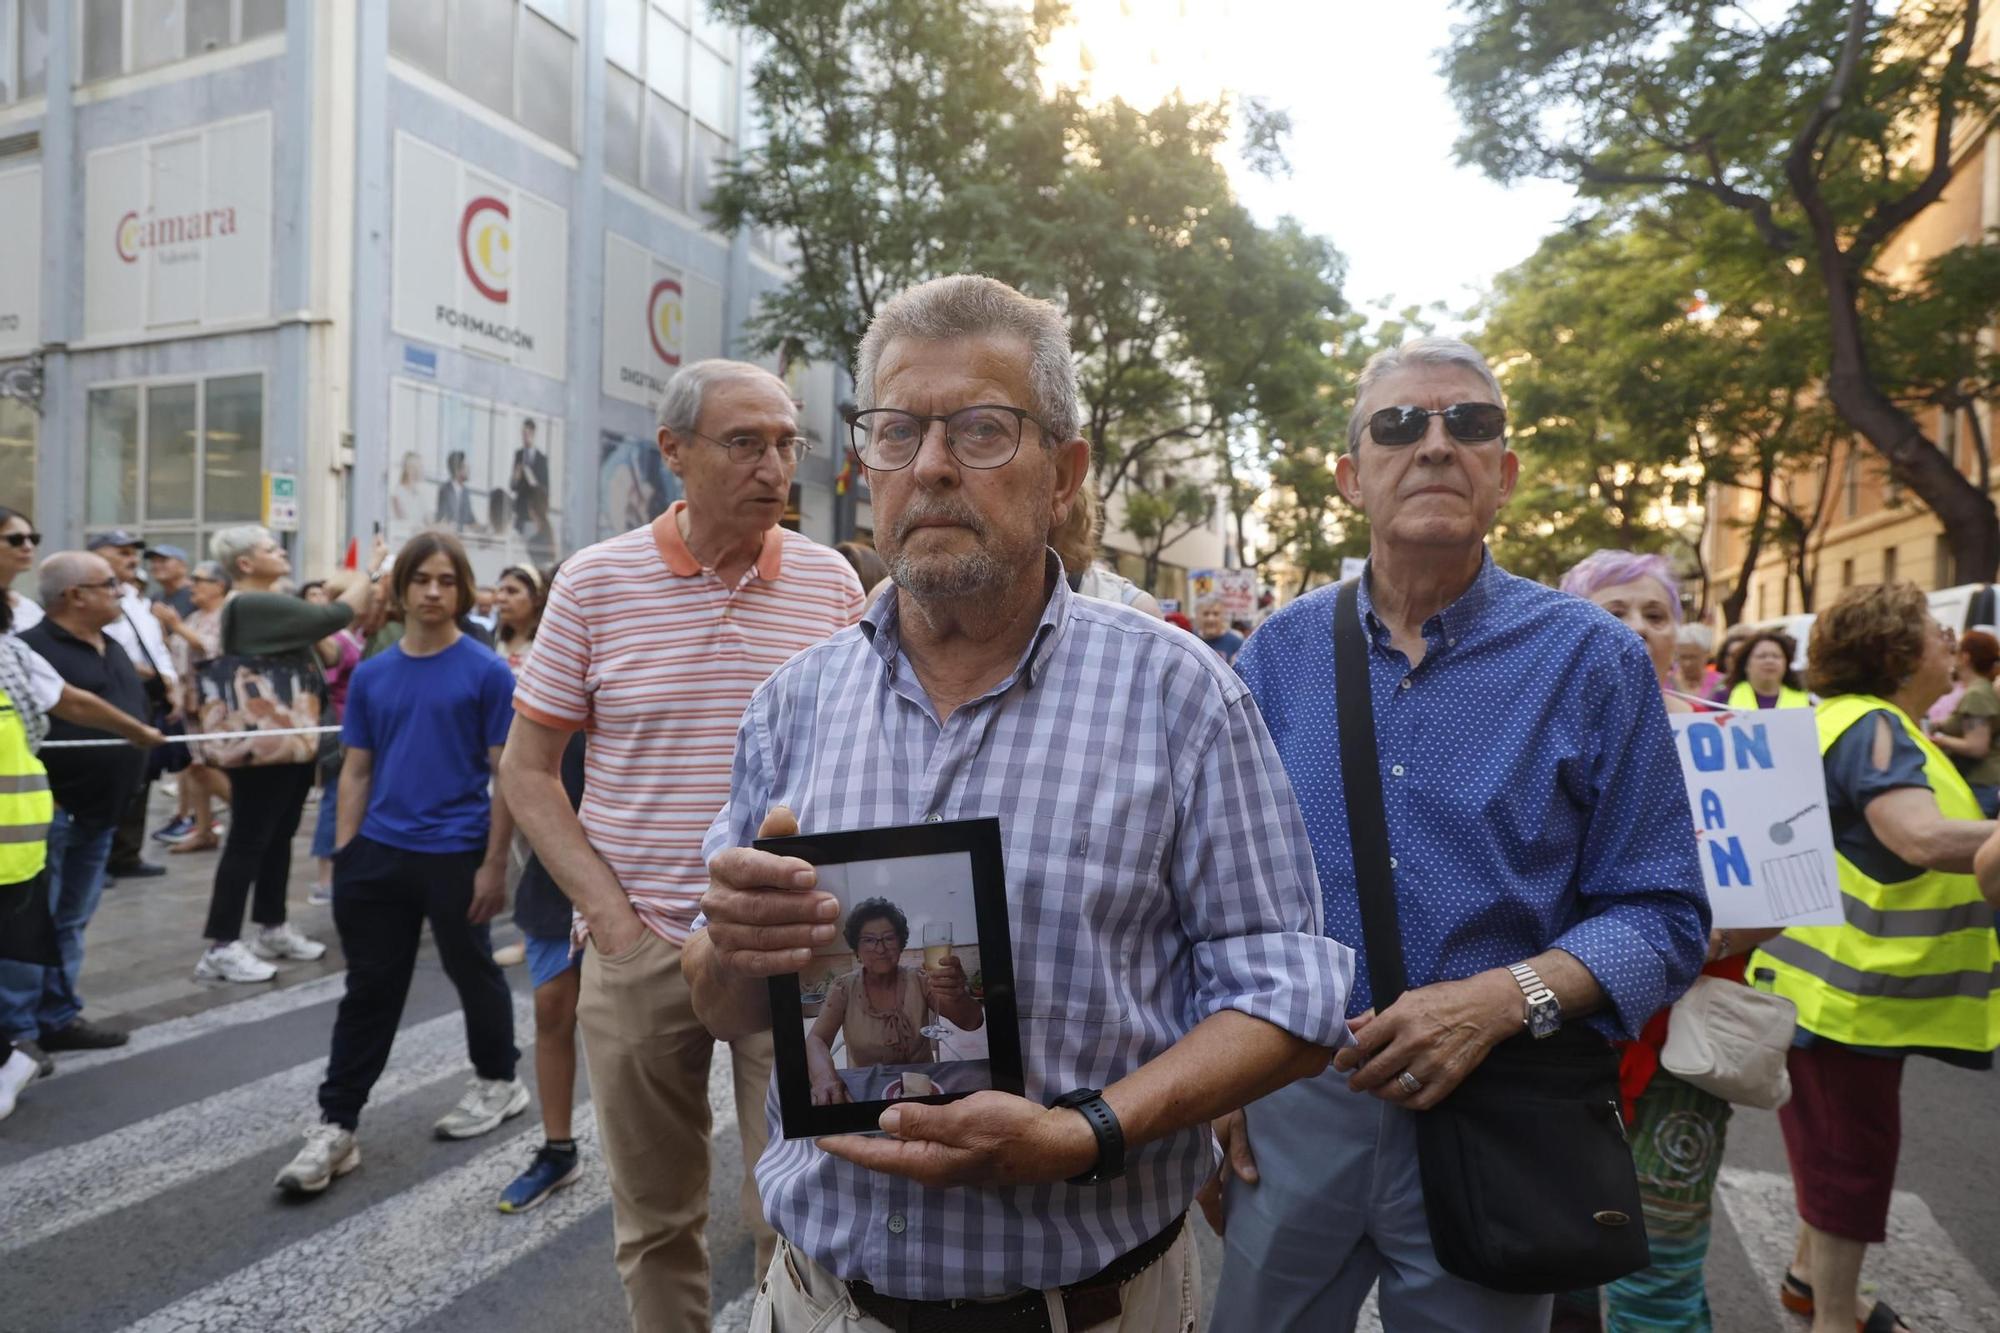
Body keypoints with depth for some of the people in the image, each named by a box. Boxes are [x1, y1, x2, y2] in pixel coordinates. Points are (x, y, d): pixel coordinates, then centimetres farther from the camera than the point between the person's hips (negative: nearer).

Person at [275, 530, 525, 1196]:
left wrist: (495, 863, -11)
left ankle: (499, 1080, 35)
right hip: (379, 854, 3)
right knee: (369, 989, 9)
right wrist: (343, 855, 4)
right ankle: (335, 1125, 17)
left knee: (472, 972, 14)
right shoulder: (370, 675, 6)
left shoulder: (486, 672, -7)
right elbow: (356, 772, 10)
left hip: (455, 855, -3)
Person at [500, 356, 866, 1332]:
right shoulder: (595, 582, -3)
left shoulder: (832, 581, 0)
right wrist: (607, 912, -7)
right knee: (654, 1215, 17)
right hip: (639, 946, 1)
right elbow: (527, 767, 2)